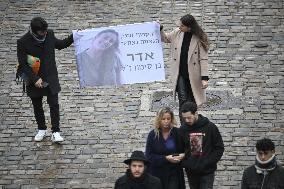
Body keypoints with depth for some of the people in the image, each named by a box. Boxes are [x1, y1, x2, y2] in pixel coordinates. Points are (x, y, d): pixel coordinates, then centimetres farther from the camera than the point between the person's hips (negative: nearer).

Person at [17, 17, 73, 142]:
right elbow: (22, 64, -16)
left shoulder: (49, 34, -7)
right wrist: (35, 79, -22)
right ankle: (41, 130, 32)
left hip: (51, 79, 2)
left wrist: (73, 37, 6)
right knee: (37, 106, 14)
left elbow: (60, 45, 15)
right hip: (35, 81, -2)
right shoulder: (23, 42, -19)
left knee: (54, 105, -3)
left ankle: (55, 132, 4)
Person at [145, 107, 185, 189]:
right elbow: (149, 156, -6)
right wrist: (165, 158, -18)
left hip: (173, 173, 0)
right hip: (157, 173, 1)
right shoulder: (153, 134, -2)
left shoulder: (177, 132, -3)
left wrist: (182, 155, -16)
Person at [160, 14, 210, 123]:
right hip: (180, 74, 2)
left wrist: (204, 78, -17)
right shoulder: (177, 33, 0)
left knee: (192, 101, 9)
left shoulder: (199, 38, -12)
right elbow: (165, 38, 20)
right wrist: (160, 29, 1)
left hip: (193, 75, -2)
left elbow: (203, 59, -12)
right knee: (183, 100, -7)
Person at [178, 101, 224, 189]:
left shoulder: (210, 127, -8)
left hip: (207, 172, -3)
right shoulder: (183, 129, 1)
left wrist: (208, 163, -12)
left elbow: (219, 148, -3)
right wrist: (184, 163, -5)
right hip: (191, 172, 3)